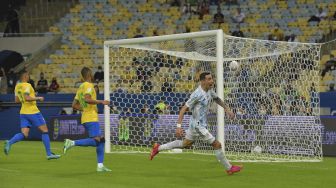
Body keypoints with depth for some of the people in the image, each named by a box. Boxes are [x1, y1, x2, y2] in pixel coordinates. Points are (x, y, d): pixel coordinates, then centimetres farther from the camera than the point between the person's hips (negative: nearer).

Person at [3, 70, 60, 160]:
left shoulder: (17, 86, 12)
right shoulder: (27, 85, -13)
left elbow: (17, 100, 17)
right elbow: (27, 98, -26)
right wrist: (38, 98, -14)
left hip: (23, 112, 8)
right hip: (33, 112, -8)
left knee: (24, 134, 2)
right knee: (45, 130, 3)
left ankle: (10, 142, -23)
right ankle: (49, 154, 3)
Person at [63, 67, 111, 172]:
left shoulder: (81, 87, 18)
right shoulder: (89, 85, -8)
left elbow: (74, 105, 19)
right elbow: (87, 99, -25)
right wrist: (101, 102, -18)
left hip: (85, 117, 10)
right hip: (91, 118, -10)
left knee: (101, 140, 9)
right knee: (96, 140, -17)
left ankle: (100, 166, 3)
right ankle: (72, 143, -20)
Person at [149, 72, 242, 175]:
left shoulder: (209, 90, 2)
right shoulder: (197, 94, -24)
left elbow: (217, 99, 25)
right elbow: (184, 109, -23)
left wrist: (227, 109, 18)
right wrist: (179, 126, -28)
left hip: (200, 124, 10)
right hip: (198, 126, -10)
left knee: (185, 144, 25)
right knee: (217, 144, -4)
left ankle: (158, 148, 34)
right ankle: (229, 168, 10)